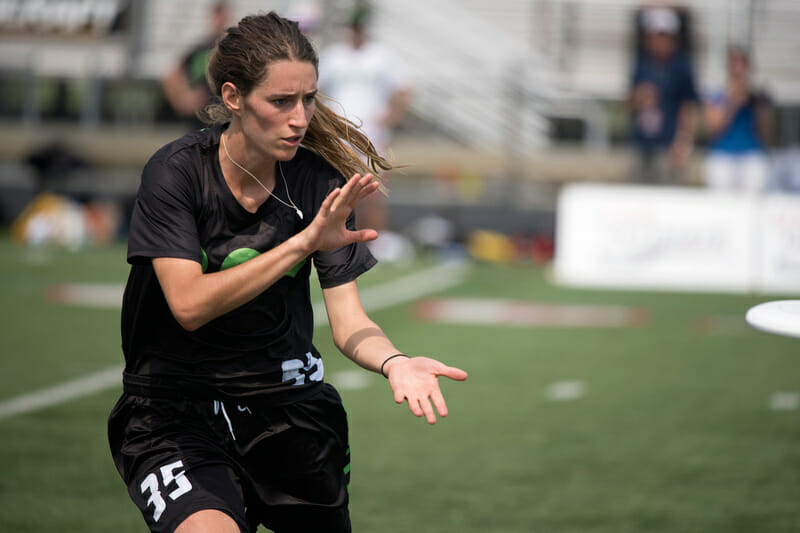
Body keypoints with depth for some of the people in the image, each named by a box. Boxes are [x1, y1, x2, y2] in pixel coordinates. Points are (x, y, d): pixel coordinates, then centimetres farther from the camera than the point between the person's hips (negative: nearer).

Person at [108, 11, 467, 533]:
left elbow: (349, 322, -8)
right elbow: (189, 304, -22)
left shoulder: (321, 181, -5)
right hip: (174, 411, -4)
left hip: (287, 406, 4)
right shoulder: (176, 172, -12)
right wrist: (303, 243, -28)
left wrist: (395, 361, -30)